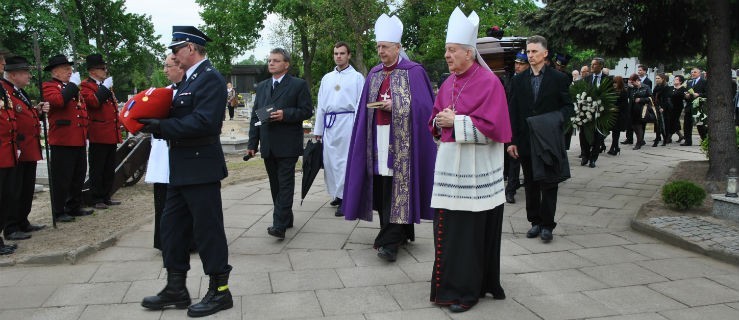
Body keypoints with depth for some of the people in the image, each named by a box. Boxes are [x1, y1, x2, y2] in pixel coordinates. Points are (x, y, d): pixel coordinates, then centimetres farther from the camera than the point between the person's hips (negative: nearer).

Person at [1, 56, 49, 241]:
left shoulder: (20, 92, 17)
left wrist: (38, 110, 5)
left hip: (30, 151, 10)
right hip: (16, 152, -10)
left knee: (27, 190, 16)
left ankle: (23, 223, 28)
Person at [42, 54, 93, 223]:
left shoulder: (73, 87, 22)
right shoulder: (49, 86, -3)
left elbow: (83, 110, 27)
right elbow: (58, 100, -25)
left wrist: (85, 135, 22)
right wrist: (72, 85, -13)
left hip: (79, 141, 8)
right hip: (62, 141, -8)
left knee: (78, 177, 13)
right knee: (61, 178, -3)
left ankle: (75, 207, 24)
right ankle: (59, 212, 6)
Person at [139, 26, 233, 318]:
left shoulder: (210, 78, -14)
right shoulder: (189, 78, 16)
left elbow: (203, 122, -25)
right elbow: (182, 119, 16)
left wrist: (162, 126, -20)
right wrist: (157, 124, -1)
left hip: (200, 169, -10)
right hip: (182, 169, 10)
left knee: (208, 230, 0)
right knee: (172, 226, 15)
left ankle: (220, 291, 15)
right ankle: (176, 288, 28)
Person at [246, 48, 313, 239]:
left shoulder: (298, 85, 0)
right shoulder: (262, 86, 16)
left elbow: (307, 111, -4)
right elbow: (255, 116, 14)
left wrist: (285, 114, -19)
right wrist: (252, 144, 8)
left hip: (287, 145, -6)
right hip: (268, 145, 6)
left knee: (285, 185, -8)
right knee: (275, 185, 11)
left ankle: (279, 225, -11)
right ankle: (286, 218, 23)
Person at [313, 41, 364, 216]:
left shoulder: (357, 77, 4)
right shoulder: (327, 78, 18)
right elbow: (321, 105, 18)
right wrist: (318, 130, 14)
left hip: (347, 121, -5)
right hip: (329, 123, 5)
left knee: (345, 160, -7)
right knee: (329, 160, 6)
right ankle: (337, 194, 19)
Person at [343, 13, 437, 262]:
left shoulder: (414, 72, -2)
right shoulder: (374, 74, 14)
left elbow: (423, 105, -7)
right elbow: (365, 108, 17)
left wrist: (395, 105, -15)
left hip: (402, 141, -5)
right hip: (378, 139, 6)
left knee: (397, 187, -8)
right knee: (381, 188, 5)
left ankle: (391, 241, -7)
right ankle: (400, 233, 18)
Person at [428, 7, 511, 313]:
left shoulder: (489, 82, -10)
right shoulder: (448, 84, 13)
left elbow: (491, 126, -17)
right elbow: (434, 120, 18)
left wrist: (455, 121, -14)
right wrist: (440, 121, -5)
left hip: (475, 168, -7)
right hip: (449, 164, 7)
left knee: (471, 229, 1)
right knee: (448, 227, 10)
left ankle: (469, 288, 13)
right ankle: (451, 283, 23)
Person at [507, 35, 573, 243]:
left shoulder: (558, 79, 2)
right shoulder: (519, 80, 8)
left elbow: (569, 107, 5)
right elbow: (512, 112, 6)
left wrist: (557, 119, -17)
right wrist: (512, 140, 1)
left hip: (549, 140, -2)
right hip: (526, 141, 2)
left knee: (549, 184, 2)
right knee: (531, 184, 9)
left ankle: (547, 224, 12)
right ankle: (535, 221, 20)